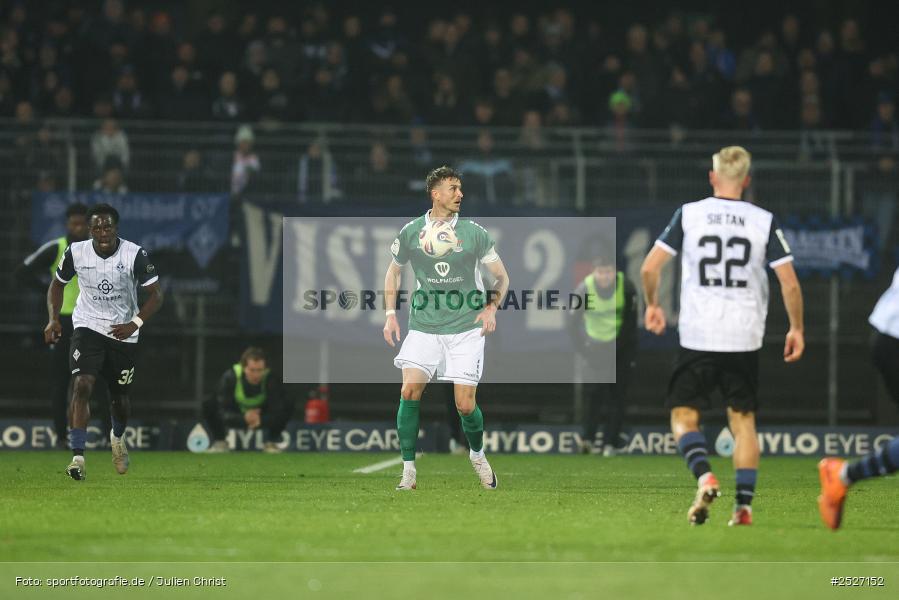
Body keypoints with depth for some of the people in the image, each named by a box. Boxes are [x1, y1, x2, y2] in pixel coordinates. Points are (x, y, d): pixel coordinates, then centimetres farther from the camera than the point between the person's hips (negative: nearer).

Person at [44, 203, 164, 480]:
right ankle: (78, 457, -24)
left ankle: (117, 437, 48)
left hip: (123, 333, 0)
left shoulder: (135, 255, -15)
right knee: (82, 385, -22)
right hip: (87, 327, 0)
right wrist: (53, 318, -5)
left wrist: (135, 324, -24)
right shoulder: (76, 252, -10)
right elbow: (58, 283, 9)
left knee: (119, 397, 12)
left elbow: (156, 294, -10)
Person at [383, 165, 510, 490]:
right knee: (409, 392, -16)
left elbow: (501, 277, 7)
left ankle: (477, 455, 28)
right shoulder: (411, 232, 1)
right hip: (423, 327, 1)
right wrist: (391, 314, 8)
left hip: (466, 329, -1)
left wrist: (491, 307, -10)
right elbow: (394, 271, 18)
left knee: (466, 405, -3)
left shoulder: (473, 232, -2)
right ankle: (408, 471, -7)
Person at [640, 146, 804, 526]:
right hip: (745, 338, 1)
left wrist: (652, 305, 17)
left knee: (683, 415, 8)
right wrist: (796, 328, 12)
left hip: (697, 337, -1)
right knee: (743, 419, 12)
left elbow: (649, 268, -1)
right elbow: (790, 283, -1)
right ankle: (744, 505, 5)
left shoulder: (688, 214, 0)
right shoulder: (764, 222, 2)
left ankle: (704, 477, -18)